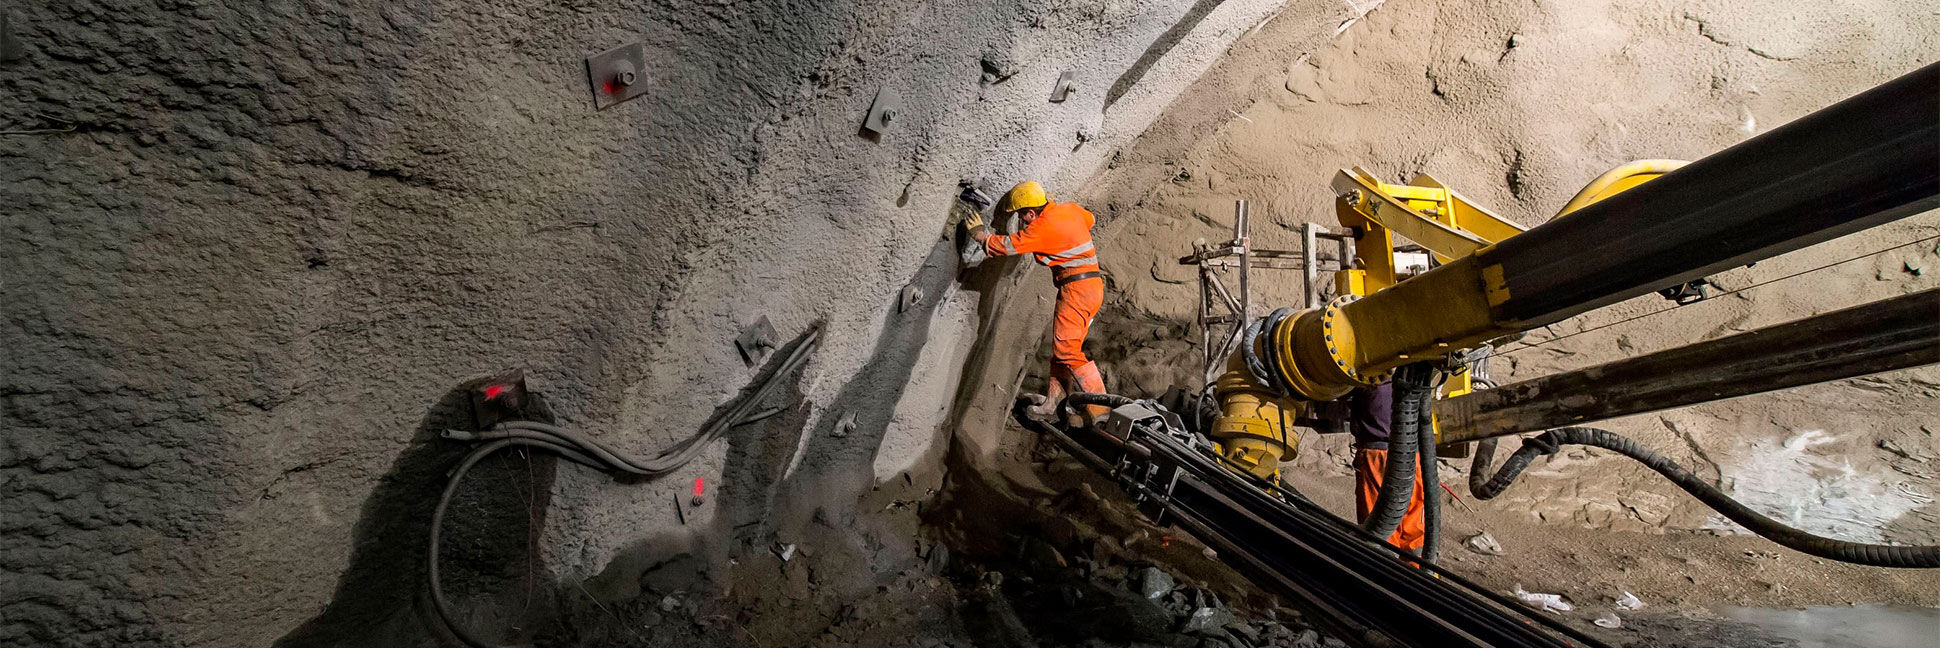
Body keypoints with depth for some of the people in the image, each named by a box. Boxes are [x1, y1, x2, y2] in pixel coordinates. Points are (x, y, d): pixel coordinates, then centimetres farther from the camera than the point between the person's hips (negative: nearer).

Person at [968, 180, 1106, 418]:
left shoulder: (1043, 226, -16)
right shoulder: (1070, 209, 10)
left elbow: (1009, 246, -12)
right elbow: (1089, 219, 32)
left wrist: (983, 235, 4)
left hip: (1077, 289, -10)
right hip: (1092, 285, 10)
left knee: (1066, 348, -10)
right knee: (1062, 347, 12)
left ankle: (1100, 405, -8)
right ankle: (1052, 401, 17)